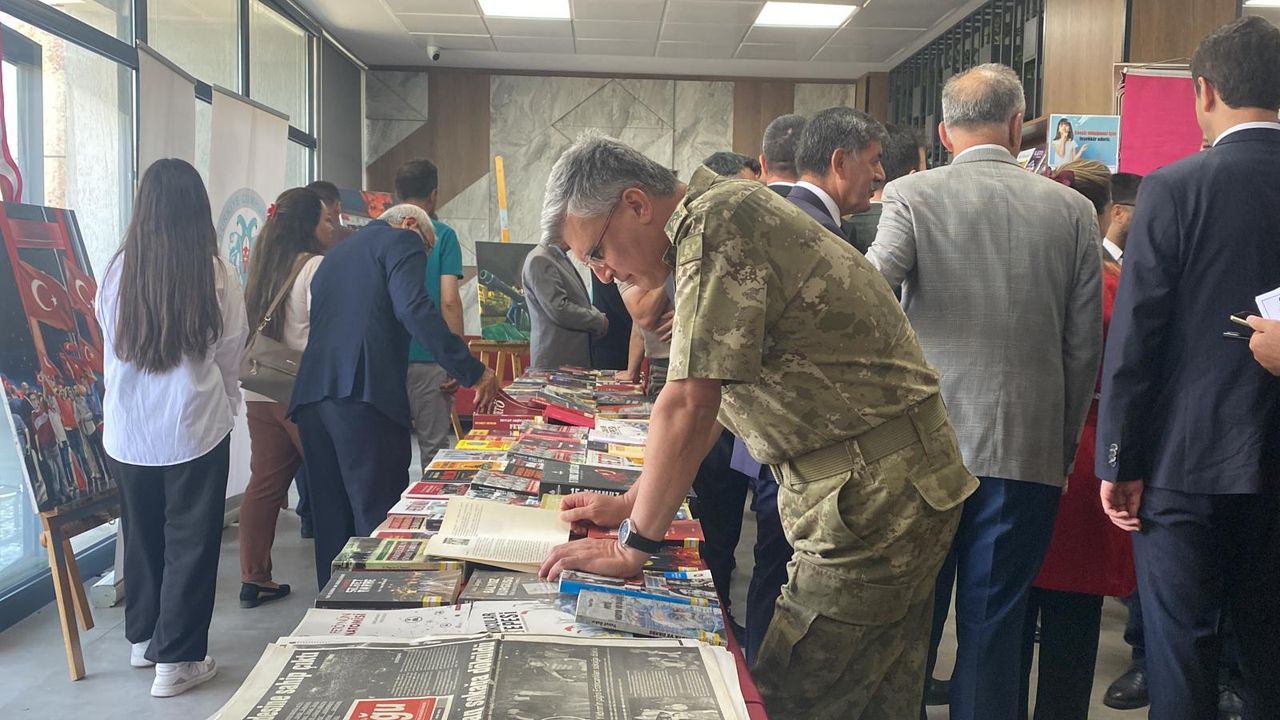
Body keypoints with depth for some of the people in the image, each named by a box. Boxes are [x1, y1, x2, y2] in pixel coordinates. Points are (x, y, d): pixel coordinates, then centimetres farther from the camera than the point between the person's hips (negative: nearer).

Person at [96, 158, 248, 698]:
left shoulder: (118, 269, -7)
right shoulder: (216, 273, -13)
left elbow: (109, 341, 6)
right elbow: (230, 354, -2)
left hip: (127, 430, 3)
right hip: (195, 426, -3)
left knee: (141, 534, 19)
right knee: (190, 541, 8)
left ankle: (144, 637, 36)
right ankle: (177, 659, 13)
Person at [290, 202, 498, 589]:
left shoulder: (336, 253, 30)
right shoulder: (402, 241, 5)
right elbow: (414, 309, -13)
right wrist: (473, 372, -14)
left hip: (312, 393, 8)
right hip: (362, 393, -8)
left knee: (331, 516, 12)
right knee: (379, 517, -5)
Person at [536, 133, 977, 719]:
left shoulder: (713, 221, -16)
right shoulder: (723, 223, 16)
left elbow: (689, 406, -21)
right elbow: (708, 402, 20)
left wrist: (631, 546, -12)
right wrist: (631, 504, 19)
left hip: (875, 496, -10)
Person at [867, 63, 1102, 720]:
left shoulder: (911, 195, -3)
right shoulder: (1073, 210, 3)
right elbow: (1085, 345, 5)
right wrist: (1065, 444, 14)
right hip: (1029, 450, 1)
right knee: (993, 625, 10)